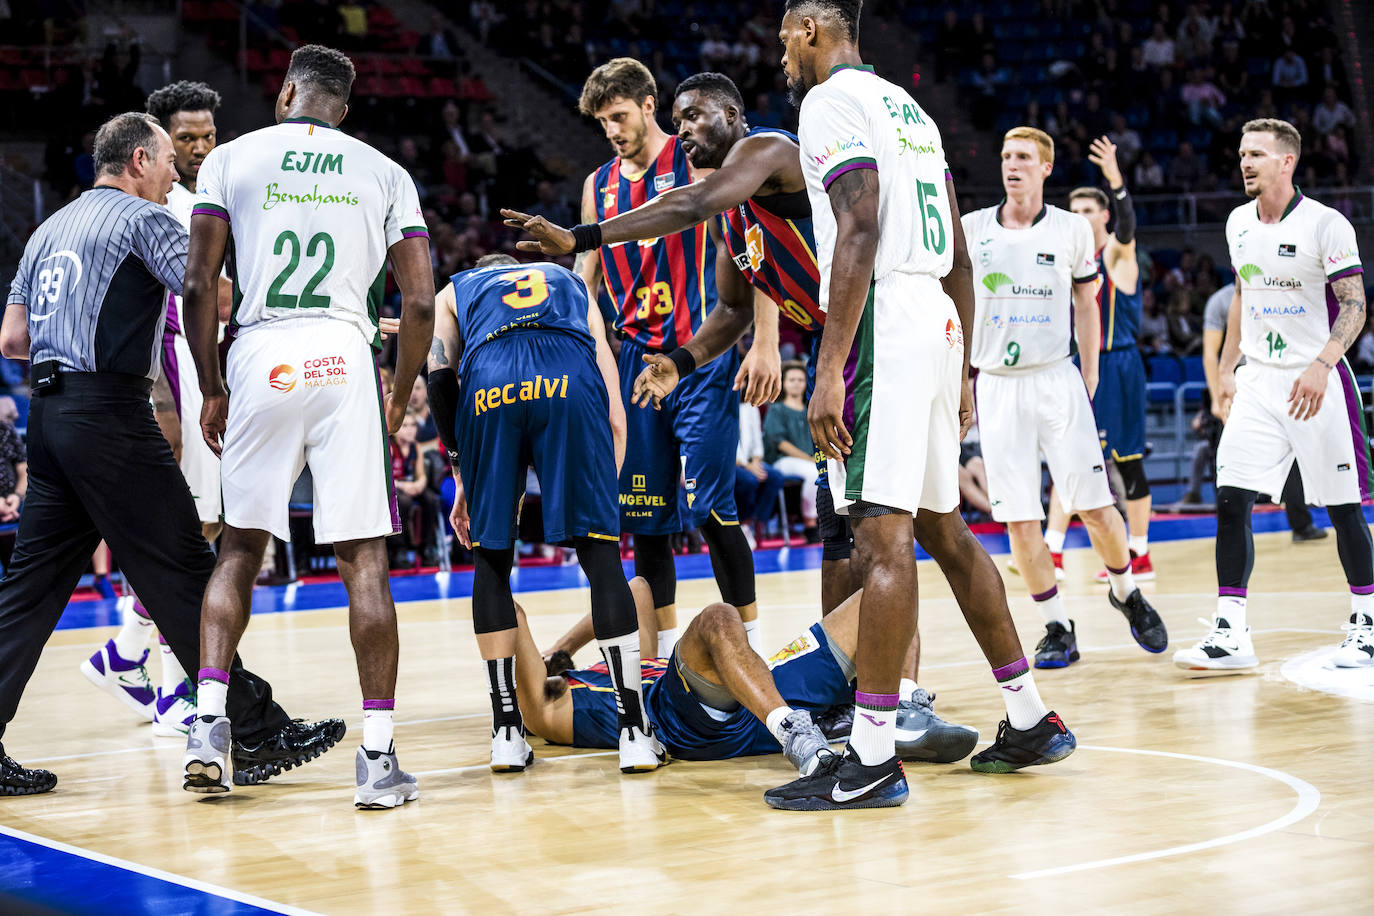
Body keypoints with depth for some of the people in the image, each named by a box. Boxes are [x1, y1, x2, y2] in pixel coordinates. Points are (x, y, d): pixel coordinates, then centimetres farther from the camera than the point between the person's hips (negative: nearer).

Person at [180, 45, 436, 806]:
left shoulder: (231, 158, 10)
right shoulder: (385, 173, 13)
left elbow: (199, 284, 2)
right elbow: (420, 301, 6)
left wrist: (211, 390, 10)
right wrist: (398, 399, 16)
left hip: (260, 358, 0)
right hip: (344, 359, 0)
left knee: (240, 548, 15)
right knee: (363, 559, 1)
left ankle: (208, 723, 6)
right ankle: (378, 757, -2)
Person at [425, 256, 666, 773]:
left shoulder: (454, 292, 37)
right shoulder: (572, 285, 39)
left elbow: (440, 378, 15)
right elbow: (613, 414, 27)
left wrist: (464, 481, 19)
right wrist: (604, 496, 31)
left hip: (488, 385, 0)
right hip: (571, 381, 0)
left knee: (491, 560, 15)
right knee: (600, 553, 6)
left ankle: (507, 733, 16)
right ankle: (634, 733, 3)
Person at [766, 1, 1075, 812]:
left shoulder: (832, 99, -5)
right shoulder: (909, 107, 23)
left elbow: (858, 229, -18)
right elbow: (960, 254, 21)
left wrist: (831, 367, -21)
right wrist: (961, 372, 24)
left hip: (882, 318, -9)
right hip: (937, 319, 9)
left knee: (881, 534, -11)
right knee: (944, 525, 16)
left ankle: (871, 760, -11)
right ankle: (1031, 720, 21)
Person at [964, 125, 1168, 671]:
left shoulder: (1072, 230, 2)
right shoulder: (971, 229, 3)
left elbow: (1085, 305, 11)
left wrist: (1089, 379, 6)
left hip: (1058, 380, -1)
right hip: (997, 385, 1)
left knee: (1094, 504, -2)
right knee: (1018, 518, -2)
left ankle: (1126, 593, 24)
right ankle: (1057, 629, 8)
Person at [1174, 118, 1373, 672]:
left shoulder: (1327, 225, -11)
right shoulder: (1239, 223, 8)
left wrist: (1320, 366, -28)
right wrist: (1226, 372, 18)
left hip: (1317, 383, -5)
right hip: (1257, 382, 5)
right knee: (1230, 501, -5)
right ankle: (1230, 635, -3)